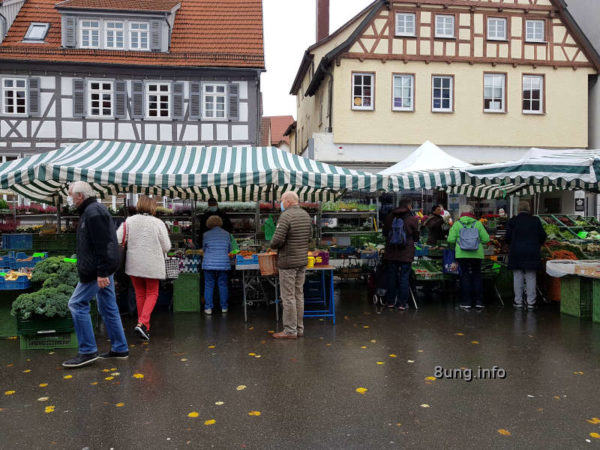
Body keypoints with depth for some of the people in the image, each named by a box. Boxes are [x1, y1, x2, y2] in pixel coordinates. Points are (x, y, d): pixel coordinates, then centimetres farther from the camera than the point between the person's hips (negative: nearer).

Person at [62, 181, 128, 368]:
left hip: (98, 269, -10)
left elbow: (102, 244, -22)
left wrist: (101, 272, -25)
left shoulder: (93, 212, -14)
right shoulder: (94, 209, 20)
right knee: (108, 308, 12)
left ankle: (88, 351, -1)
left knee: (77, 304, -5)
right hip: (103, 269, 10)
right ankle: (120, 349, 18)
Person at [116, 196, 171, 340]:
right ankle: (142, 323, -8)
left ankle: (145, 328, 23)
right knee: (152, 294, 11)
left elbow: (116, 240, -6)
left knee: (140, 294, 17)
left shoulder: (129, 221, -2)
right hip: (152, 266, -3)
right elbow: (166, 247, -6)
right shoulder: (158, 223, -8)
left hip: (134, 265, 3)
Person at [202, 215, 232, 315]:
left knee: (208, 285, 5)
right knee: (223, 285, 9)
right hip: (223, 263, 1)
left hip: (209, 263, -1)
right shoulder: (226, 234, 7)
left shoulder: (206, 235, 2)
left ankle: (208, 308, 5)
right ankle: (224, 307, 14)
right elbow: (229, 250, 15)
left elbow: (204, 249, 15)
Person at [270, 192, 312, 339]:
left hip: (288, 262, -8)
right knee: (299, 295, 13)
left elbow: (278, 240, -21)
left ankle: (290, 331, 6)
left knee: (288, 297, -1)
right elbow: (310, 237, 15)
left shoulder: (286, 216, -16)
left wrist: (272, 245, -1)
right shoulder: (306, 215, 9)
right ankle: (299, 329, 20)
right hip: (302, 260, 8)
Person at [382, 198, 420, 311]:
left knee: (391, 277, 11)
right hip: (406, 254, -3)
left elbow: (385, 233, 11)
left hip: (391, 253, 3)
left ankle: (390, 302, 19)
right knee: (404, 278, 5)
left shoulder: (390, 217, 0)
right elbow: (416, 238, 2)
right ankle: (402, 303, 9)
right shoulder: (412, 219, -8)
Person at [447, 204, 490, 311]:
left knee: (465, 276, 6)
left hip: (462, 254, -1)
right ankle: (479, 302, 12)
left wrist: (457, 242, 13)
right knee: (477, 276, 11)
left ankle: (467, 302, 6)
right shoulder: (478, 224, -1)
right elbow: (486, 239, -3)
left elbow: (451, 240, -8)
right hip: (477, 254, 1)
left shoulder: (457, 224, -3)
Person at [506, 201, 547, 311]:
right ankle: (531, 302, 8)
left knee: (518, 278, 5)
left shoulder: (513, 221, -3)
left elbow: (508, 237, -4)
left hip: (516, 253, -1)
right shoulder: (535, 220, 1)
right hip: (532, 253, 1)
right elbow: (543, 236, 3)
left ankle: (518, 302, 9)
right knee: (531, 278, 5)